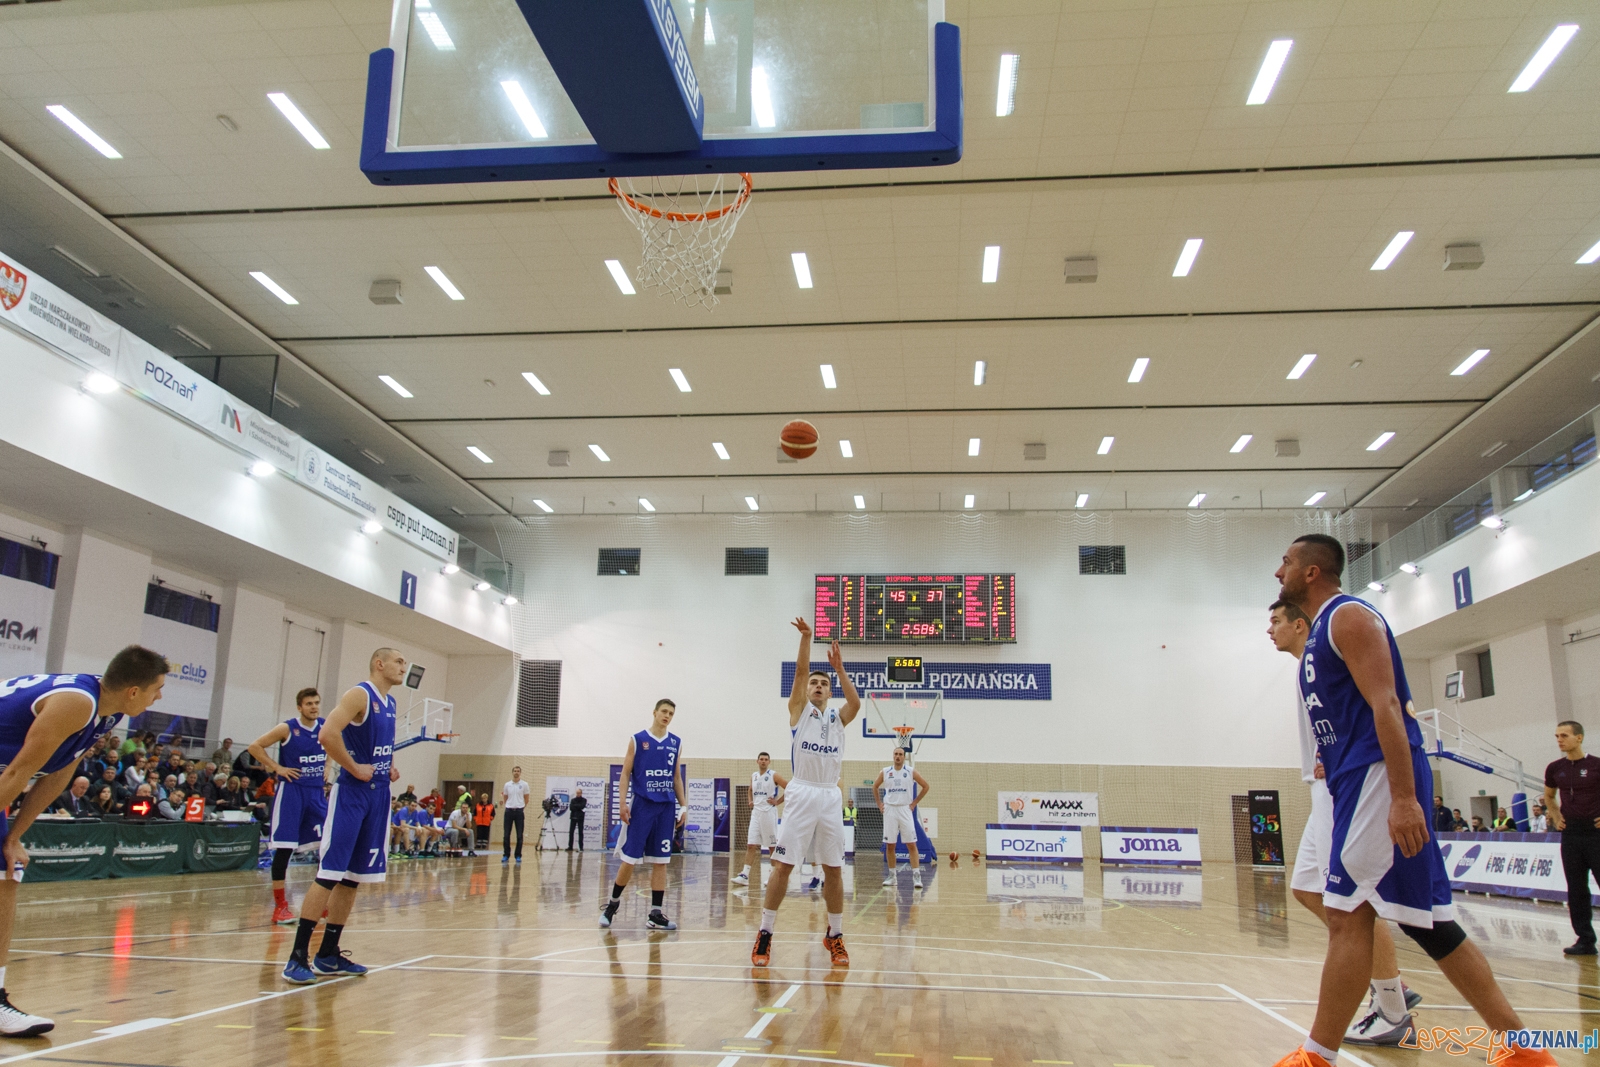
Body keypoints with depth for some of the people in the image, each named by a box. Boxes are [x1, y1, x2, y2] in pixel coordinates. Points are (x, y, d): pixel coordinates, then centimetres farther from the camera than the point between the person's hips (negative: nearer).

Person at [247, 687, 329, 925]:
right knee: (284, 848, -4)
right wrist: (276, 768, -12)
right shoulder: (287, 728, -10)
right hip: (290, 790, -5)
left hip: (317, 792, 5)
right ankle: (280, 906, 4)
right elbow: (254, 747, -8)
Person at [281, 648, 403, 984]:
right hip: (352, 793, -8)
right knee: (329, 873, -9)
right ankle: (298, 955, -3)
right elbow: (327, 734, -25)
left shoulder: (390, 703, 14)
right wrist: (355, 768, -19)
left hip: (379, 795, 8)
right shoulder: (359, 694, -11)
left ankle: (328, 954, 18)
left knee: (353, 876, 10)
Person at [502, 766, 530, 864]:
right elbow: (505, 798, 15)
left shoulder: (524, 784, 2)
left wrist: (523, 809, 1)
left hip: (519, 811, -2)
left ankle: (518, 856, 7)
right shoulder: (507, 785, 8)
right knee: (506, 835, 0)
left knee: (519, 835, 0)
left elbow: (526, 799, 6)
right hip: (509, 811, 2)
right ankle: (506, 855, 8)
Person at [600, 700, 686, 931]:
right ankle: (613, 903, 19)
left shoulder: (676, 743, 10)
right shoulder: (637, 740, 0)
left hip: (666, 807, 3)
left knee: (660, 861, 3)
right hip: (641, 805, -3)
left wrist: (683, 805, 8)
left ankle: (656, 914, 7)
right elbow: (626, 773, 0)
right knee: (629, 858, -2)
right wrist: (622, 802, -9)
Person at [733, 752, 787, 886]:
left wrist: (778, 801, -11)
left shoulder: (774, 776, -7)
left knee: (772, 846, 3)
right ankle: (745, 875, -4)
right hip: (755, 813, 5)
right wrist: (750, 801, 13)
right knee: (751, 845, -1)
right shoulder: (753, 776, 12)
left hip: (768, 813, -5)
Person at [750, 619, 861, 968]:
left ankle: (835, 936, 17)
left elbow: (856, 703, -8)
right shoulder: (799, 710, 8)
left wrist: (840, 669, -12)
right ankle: (764, 934, 3)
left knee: (834, 870, 6)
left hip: (830, 797, 3)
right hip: (801, 794, -3)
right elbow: (800, 670, -7)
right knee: (782, 866, -5)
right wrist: (806, 637, -19)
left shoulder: (838, 718, 14)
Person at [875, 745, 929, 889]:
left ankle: (916, 876, -8)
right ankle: (892, 875, 13)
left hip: (905, 810, -2)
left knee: (911, 844, -7)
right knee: (890, 845, 4)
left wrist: (914, 803, 1)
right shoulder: (885, 772, 3)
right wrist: (879, 804, 9)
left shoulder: (910, 772, -2)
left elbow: (926, 786, 5)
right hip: (889, 810, 2)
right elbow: (875, 787, 17)